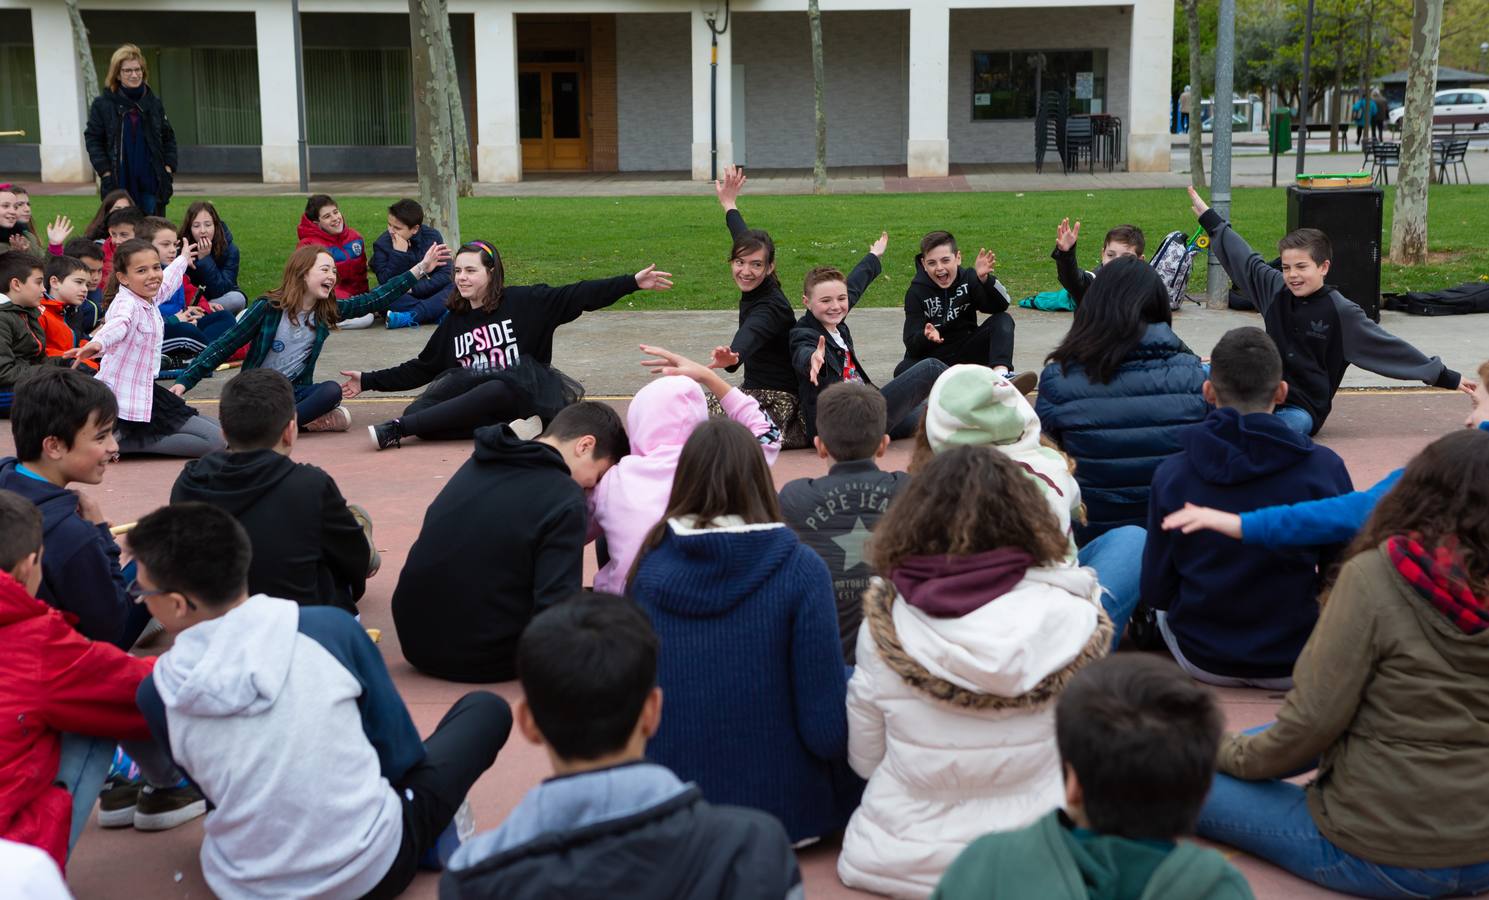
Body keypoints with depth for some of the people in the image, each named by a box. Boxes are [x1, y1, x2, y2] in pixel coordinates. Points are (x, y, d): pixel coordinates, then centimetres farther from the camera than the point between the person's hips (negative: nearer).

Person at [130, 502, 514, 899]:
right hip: (373, 868, -1)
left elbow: (202, 780, 8)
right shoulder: (329, 627, -14)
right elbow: (400, 752, -2)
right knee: (487, 708, 18)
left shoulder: (156, 695, -9)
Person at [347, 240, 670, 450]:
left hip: (522, 395, -4)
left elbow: (579, 296, -6)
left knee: (497, 388, -40)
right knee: (417, 411, -23)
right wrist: (368, 381, 18)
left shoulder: (523, 302, 2)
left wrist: (632, 282, -16)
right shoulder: (454, 322, 16)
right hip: (475, 402, 4)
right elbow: (422, 369, 22)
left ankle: (398, 429, -37)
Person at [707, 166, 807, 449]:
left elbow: (747, 340, -46)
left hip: (777, 402, -9)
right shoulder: (757, 290, 1)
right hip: (756, 393, 9)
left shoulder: (769, 308, -23)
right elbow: (746, 240, 21)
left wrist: (731, 358, -68)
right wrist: (729, 204, 36)